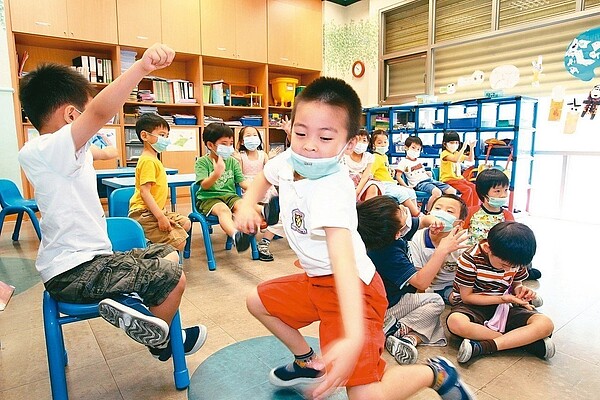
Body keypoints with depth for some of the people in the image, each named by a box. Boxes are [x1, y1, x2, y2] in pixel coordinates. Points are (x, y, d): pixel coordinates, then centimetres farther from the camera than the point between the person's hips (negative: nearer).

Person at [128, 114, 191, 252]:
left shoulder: (153, 159, 14)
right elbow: (144, 192, -22)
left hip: (153, 212, 10)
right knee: (179, 242, -17)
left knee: (185, 223, 18)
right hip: (144, 213, -10)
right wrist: (160, 217, -24)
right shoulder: (148, 160, -16)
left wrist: (162, 214, 16)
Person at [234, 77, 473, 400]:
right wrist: (246, 204, -2)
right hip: (315, 280, 9)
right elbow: (263, 177, 18)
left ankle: (435, 373, 12)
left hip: (350, 288, -8)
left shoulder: (332, 189, -31)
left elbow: (343, 261, -44)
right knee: (257, 301, 20)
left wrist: (354, 338, -55)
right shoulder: (287, 161, -7)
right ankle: (307, 363, 37)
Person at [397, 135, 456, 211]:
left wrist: (427, 173, 10)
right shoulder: (404, 162, 0)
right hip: (419, 183, -8)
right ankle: (427, 212, -20)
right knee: (437, 192, -34)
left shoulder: (419, 161, 23)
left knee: (452, 191, -6)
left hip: (429, 179, 8)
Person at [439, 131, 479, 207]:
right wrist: (463, 148, -32)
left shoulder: (457, 153, 16)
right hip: (448, 179, -8)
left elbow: (471, 159, 13)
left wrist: (471, 148, 0)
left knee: (474, 188, -10)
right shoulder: (444, 153, -11)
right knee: (467, 190, -23)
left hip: (459, 178, 8)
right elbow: (455, 160, -30)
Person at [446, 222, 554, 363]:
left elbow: (515, 284, 14)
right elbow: (466, 296, -13)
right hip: (475, 306, -4)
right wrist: (503, 299, -20)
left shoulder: (515, 259, -3)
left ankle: (482, 347, -30)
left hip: (504, 308, 4)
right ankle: (526, 340, -26)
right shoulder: (470, 259, -19)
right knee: (455, 322, -39)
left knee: (546, 324, -22)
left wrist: (520, 290, -11)